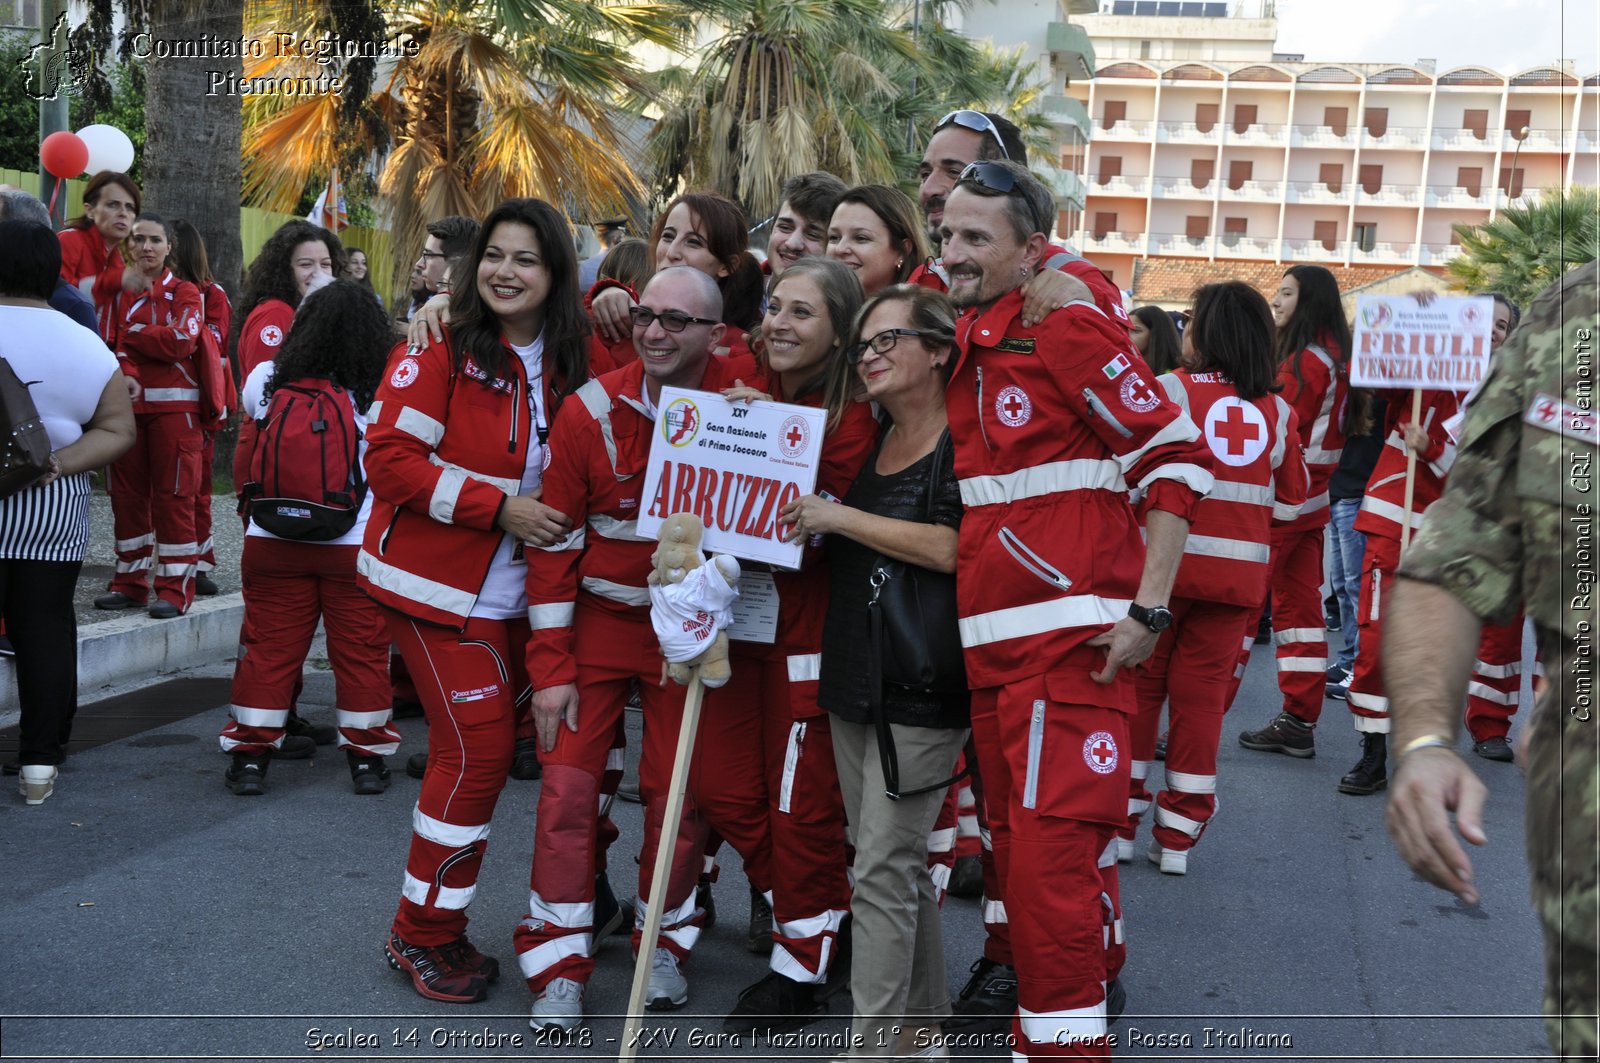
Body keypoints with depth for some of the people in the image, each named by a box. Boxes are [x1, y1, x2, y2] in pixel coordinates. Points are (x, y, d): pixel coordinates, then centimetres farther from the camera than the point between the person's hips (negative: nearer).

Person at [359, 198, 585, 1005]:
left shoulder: (565, 363, 8)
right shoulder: (441, 348, -10)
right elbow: (390, 456, -17)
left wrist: (553, 514, -2)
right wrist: (499, 508, -21)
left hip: (514, 592, 6)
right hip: (438, 584, -6)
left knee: (483, 748, 9)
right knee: (477, 747, -7)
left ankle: (433, 925, 25)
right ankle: (423, 934, 12)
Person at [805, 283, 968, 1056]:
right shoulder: (867, 442, 14)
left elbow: (956, 549, -22)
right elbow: (843, 554, 27)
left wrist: (841, 517, -17)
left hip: (922, 688, -8)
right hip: (853, 677, 8)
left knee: (881, 872, -6)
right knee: (897, 862, 16)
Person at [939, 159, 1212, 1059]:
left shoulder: (1069, 329, -9)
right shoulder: (963, 348, 14)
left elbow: (1178, 458, -11)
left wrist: (1148, 610, -15)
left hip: (1071, 636, -8)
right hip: (990, 640, 9)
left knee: (1048, 848, -10)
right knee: (1018, 837, 18)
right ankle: (1097, 977, 39)